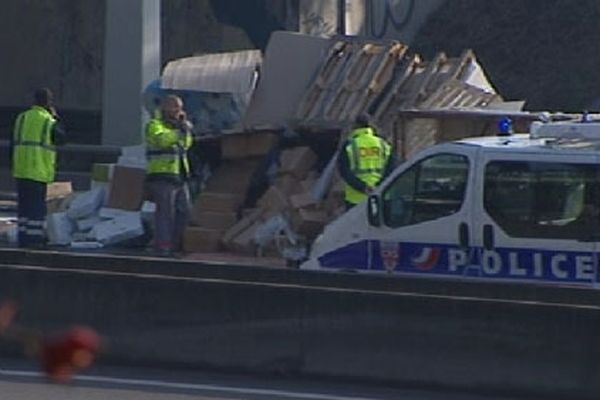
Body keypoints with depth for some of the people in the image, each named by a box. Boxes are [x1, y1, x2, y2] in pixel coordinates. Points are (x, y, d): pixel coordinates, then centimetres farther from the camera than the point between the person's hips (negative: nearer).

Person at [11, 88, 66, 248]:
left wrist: (13, 165, 18)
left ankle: (24, 237, 12)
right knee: (37, 204, -1)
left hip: (20, 169, 5)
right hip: (39, 171, -5)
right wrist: (56, 119, 13)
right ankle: (34, 237, -4)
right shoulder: (49, 122, -8)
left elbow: (13, 143, 11)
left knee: (24, 204, 10)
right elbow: (62, 138, 6)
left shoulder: (21, 118, 9)